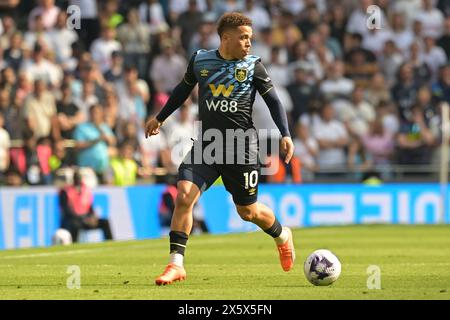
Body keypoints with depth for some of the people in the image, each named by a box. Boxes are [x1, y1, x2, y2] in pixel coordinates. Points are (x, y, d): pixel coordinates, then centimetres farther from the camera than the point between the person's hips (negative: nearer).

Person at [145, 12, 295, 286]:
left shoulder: (253, 66, -1)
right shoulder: (200, 60, 4)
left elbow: (273, 100, 6)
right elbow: (183, 89, 22)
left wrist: (285, 135, -6)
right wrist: (160, 118, 31)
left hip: (241, 147, -2)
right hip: (206, 144, 2)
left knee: (248, 211, 7)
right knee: (184, 196, -17)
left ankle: (282, 237, 41)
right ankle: (176, 265, -12)